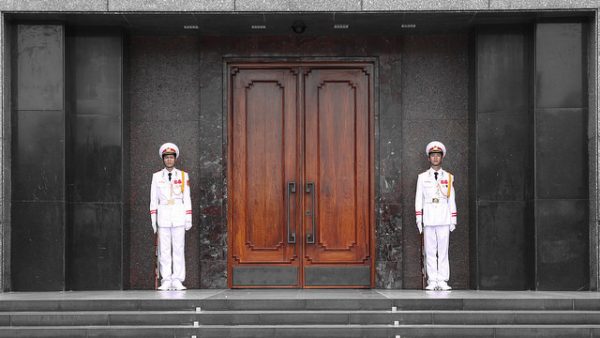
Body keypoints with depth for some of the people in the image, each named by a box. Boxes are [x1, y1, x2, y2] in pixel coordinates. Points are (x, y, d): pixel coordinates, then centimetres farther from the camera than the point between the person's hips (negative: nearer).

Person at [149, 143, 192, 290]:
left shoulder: (183, 176, 9)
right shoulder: (156, 177, 8)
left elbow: (187, 198, 8)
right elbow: (153, 199, 8)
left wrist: (188, 218, 2)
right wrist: (153, 219, 1)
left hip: (179, 215, 0)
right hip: (163, 215, 0)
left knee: (179, 248, -3)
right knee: (164, 249, -3)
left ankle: (177, 280, 0)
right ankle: (166, 281, 0)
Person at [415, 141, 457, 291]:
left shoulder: (448, 177, 9)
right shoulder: (422, 177, 7)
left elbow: (452, 200, 10)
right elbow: (418, 199, 7)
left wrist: (453, 220, 5)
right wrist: (418, 219, 1)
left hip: (444, 218, 0)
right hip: (428, 218, 0)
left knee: (443, 250, -1)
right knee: (430, 250, -1)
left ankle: (442, 281, 1)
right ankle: (432, 281, 1)